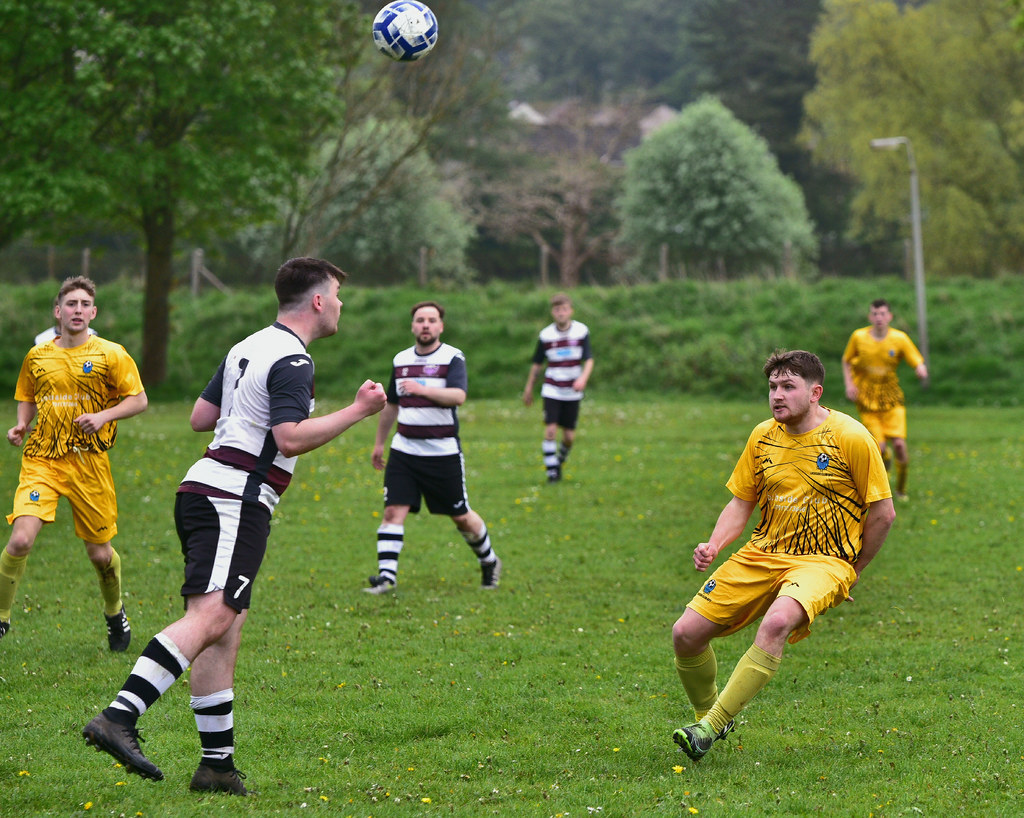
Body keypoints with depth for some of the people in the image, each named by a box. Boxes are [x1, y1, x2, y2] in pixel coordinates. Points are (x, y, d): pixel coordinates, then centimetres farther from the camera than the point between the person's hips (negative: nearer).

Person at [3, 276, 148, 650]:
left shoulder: (111, 355, -1)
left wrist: (102, 416, -15)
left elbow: (139, 400, 1)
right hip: (41, 460, 1)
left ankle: (114, 612, 37)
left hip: (89, 462, -1)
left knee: (99, 553, 7)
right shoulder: (37, 356, 8)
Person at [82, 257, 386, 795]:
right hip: (236, 501, -10)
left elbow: (201, 416, 23)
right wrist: (357, 411, -12)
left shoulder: (247, 348, 19)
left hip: (204, 490, 10)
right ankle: (120, 717, -34)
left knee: (223, 631, 7)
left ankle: (217, 762, 5)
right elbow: (291, 438, -20)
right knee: (210, 617, -21)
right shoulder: (292, 361, -9)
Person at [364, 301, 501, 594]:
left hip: (443, 451, -4)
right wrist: (379, 443, 27)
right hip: (404, 449, 4)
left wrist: (422, 389, -37)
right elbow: (391, 405, 22)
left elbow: (458, 396, -25)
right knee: (393, 511, -11)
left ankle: (489, 562, 31)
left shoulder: (453, 358, -7)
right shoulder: (400, 360, 10)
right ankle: (386, 576, -14)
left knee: (461, 516, 7)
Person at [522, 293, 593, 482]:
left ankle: (560, 459, 33)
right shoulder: (546, 335, -2)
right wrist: (529, 388, 13)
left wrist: (583, 378, -24)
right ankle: (552, 471, -5)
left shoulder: (581, 331, -4)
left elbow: (589, 360, -5)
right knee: (550, 430, -14)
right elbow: (537, 364, 9)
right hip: (552, 390, 0)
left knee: (569, 436, 3)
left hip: (572, 392, 0)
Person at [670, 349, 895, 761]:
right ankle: (706, 712, 21)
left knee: (777, 622, -37)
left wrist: (850, 571, 2)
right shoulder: (763, 436, 5)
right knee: (686, 634, -8)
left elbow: (883, 513, -3)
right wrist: (713, 546, -5)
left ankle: (710, 728, -29)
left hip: (823, 561, -5)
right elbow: (741, 502, 14)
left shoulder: (850, 437, -9)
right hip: (761, 554, 5)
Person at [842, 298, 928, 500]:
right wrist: (849, 383, -6)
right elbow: (847, 361, 10)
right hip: (867, 399, 0)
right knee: (880, 448, -13)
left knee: (899, 445, -13)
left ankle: (901, 489, 10)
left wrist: (922, 372, -32)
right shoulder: (858, 337, -5)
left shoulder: (900, 339, -7)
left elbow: (918, 363, -8)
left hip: (892, 399, 1)